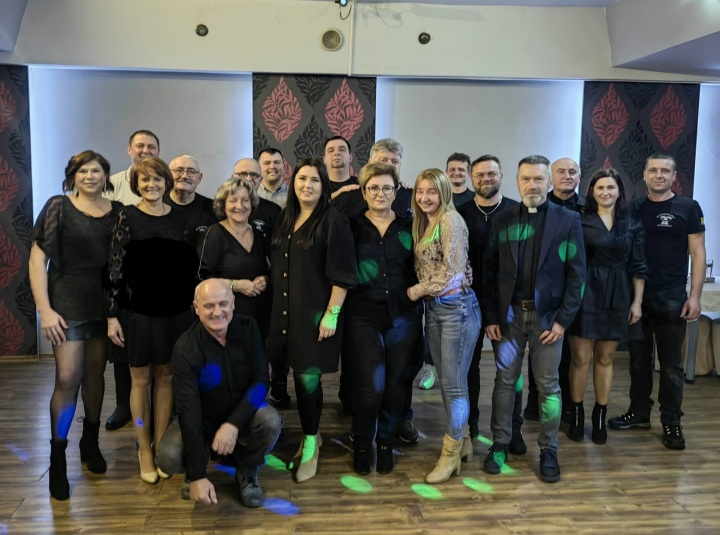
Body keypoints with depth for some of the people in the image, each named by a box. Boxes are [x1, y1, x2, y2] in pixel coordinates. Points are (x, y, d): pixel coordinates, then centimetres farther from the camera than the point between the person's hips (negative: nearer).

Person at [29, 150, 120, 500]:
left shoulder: (118, 212, 5)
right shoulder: (58, 207, -3)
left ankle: (90, 443, 27)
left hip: (106, 304, 3)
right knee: (68, 378, -7)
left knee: (95, 373, 11)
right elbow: (37, 260, -6)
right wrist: (45, 309, -13)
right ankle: (57, 458, 6)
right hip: (68, 303, -3)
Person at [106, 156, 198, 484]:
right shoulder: (127, 217, -4)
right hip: (137, 309, -3)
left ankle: (161, 446, 21)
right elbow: (115, 268, -7)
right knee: (141, 379, 7)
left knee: (166, 376, 9)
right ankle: (144, 450, 19)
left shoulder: (178, 217, 5)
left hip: (174, 309, 3)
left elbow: (188, 264, 9)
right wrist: (112, 314, -11)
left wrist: (193, 306, 8)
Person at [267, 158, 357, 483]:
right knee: (301, 377, 10)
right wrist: (276, 308, 14)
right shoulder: (286, 219, 11)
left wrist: (331, 315, -16)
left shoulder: (334, 221, -8)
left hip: (316, 314, -6)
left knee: (308, 378, -2)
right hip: (285, 312, 6)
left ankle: (310, 444, 16)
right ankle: (310, 436, 26)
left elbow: (342, 274, -12)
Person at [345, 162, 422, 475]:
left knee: (395, 384, 7)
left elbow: (419, 270, 12)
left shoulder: (408, 227, 8)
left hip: (402, 316, 2)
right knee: (370, 386, -7)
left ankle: (386, 443, 26)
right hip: (363, 316, -2)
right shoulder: (352, 226, 3)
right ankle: (362, 444, 16)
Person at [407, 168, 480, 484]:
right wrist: (420, 293, 0)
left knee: (454, 384, 1)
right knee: (446, 381, 15)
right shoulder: (424, 223, 13)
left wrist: (418, 290, -9)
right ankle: (462, 441, 30)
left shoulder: (450, 220, -13)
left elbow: (452, 270, -18)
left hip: (456, 307, -8)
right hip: (433, 308, 8)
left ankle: (451, 454, 13)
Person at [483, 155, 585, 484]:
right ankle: (500, 445, 20)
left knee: (548, 384, 6)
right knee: (505, 380, 8)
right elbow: (490, 272, 4)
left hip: (548, 314, -1)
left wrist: (563, 320, -9)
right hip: (509, 313, 2)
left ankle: (548, 450, 19)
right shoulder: (503, 221, 4)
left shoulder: (568, 221, -1)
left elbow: (576, 275, -3)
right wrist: (491, 316, -2)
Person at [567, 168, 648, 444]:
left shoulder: (632, 225, 6)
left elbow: (638, 266, 7)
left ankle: (600, 416, 21)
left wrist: (637, 301, 3)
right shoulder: (580, 221, -1)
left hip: (617, 296, 2)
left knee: (605, 359, 10)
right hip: (585, 293, -2)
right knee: (580, 357, 0)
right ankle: (576, 413, 15)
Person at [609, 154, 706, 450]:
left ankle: (671, 422, 14)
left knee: (671, 363, 5)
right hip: (636, 296, 3)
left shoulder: (688, 208, -1)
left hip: (672, 298, -3)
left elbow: (697, 254, -2)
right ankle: (639, 413, 25)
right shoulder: (633, 208, 6)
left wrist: (694, 296, -10)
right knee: (639, 360, 12)